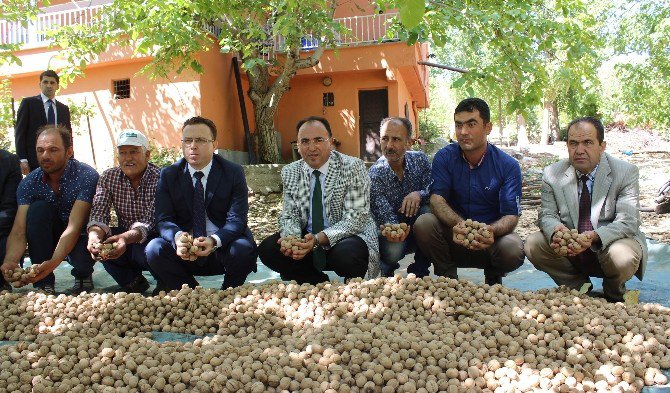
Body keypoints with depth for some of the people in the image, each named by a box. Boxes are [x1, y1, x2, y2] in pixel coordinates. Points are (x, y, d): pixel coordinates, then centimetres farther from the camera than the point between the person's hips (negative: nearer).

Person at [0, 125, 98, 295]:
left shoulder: (87, 176, -24)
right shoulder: (29, 183, -12)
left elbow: (74, 227, -33)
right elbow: (18, 231, -21)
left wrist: (53, 262, -48)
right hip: (50, 236, 3)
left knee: (81, 256, -37)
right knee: (38, 209, -26)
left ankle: (83, 275, 4)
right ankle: (44, 282, -16)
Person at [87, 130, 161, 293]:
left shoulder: (159, 178, -16)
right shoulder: (108, 177, -1)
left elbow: (150, 221, -26)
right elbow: (98, 215, -10)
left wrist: (126, 238, -47)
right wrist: (95, 235, -35)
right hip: (124, 236, 5)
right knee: (96, 243, -22)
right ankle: (133, 281, 0)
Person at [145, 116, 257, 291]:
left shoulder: (234, 173, -4)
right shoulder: (168, 175, 2)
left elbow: (236, 219, -12)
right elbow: (164, 219, -6)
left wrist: (214, 241, -34)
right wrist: (177, 237, -31)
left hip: (222, 247, -1)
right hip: (183, 251, 2)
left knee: (243, 249, -32)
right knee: (154, 249, -26)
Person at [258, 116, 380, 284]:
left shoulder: (353, 167, -12)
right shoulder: (289, 172, 3)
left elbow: (355, 217, -18)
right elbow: (289, 215, 5)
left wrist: (318, 239, -31)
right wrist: (290, 237, -21)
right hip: (306, 238, 5)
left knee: (347, 253, -37)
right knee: (267, 249, -15)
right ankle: (322, 287, 3)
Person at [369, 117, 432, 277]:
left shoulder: (420, 159, -7)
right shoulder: (375, 175, -18)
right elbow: (385, 217, -22)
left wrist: (419, 194, -34)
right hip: (393, 233, -3)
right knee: (393, 250, -35)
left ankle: (419, 271, -10)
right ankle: (387, 270, 6)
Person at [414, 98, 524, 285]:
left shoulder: (508, 166, -7)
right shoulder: (444, 157, -4)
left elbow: (511, 215, -12)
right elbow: (437, 199, -15)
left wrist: (491, 231, -37)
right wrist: (458, 223, -37)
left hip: (490, 241, 0)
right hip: (453, 238, 0)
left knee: (513, 250, -32)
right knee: (423, 223, -28)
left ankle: (493, 278, 6)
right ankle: (447, 277, -3)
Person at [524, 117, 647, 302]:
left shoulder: (626, 172, -12)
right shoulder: (552, 174, -4)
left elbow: (628, 222, -18)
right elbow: (546, 216, -2)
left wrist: (594, 237, -38)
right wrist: (556, 230, -29)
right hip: (568, 247, 3)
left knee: (622, 257, -35)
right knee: (533, 244, -20)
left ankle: (613, 293, 5)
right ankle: (576, 286, 7)